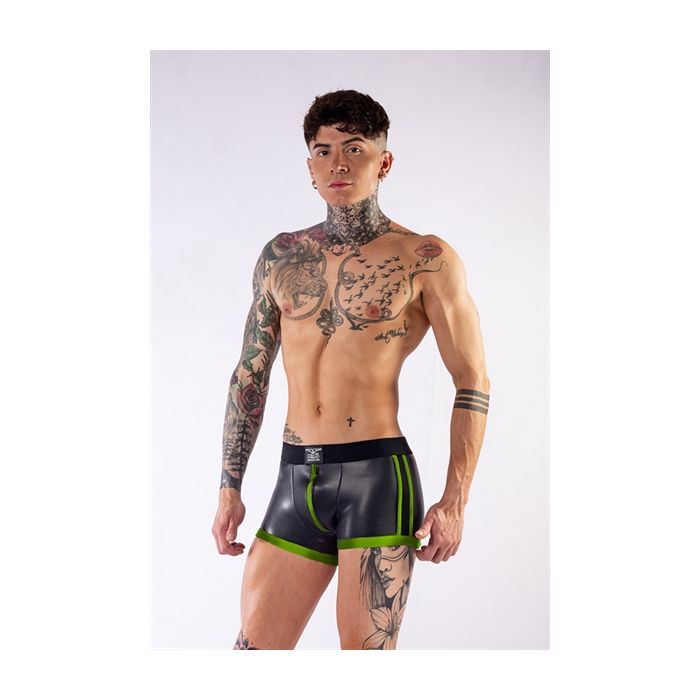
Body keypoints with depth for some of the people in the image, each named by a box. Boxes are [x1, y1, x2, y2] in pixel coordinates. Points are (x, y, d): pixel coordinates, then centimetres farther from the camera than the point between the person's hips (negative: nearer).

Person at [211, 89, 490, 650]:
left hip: (378, 477, -4)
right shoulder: (281, 256, 11)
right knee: (254, 649, 6)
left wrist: (455, 503, -7)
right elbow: (250, 374, 16)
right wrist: (230, 487, 12)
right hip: (295, 480, 4)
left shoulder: (427, 260, -2)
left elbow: (474, 384, -1)